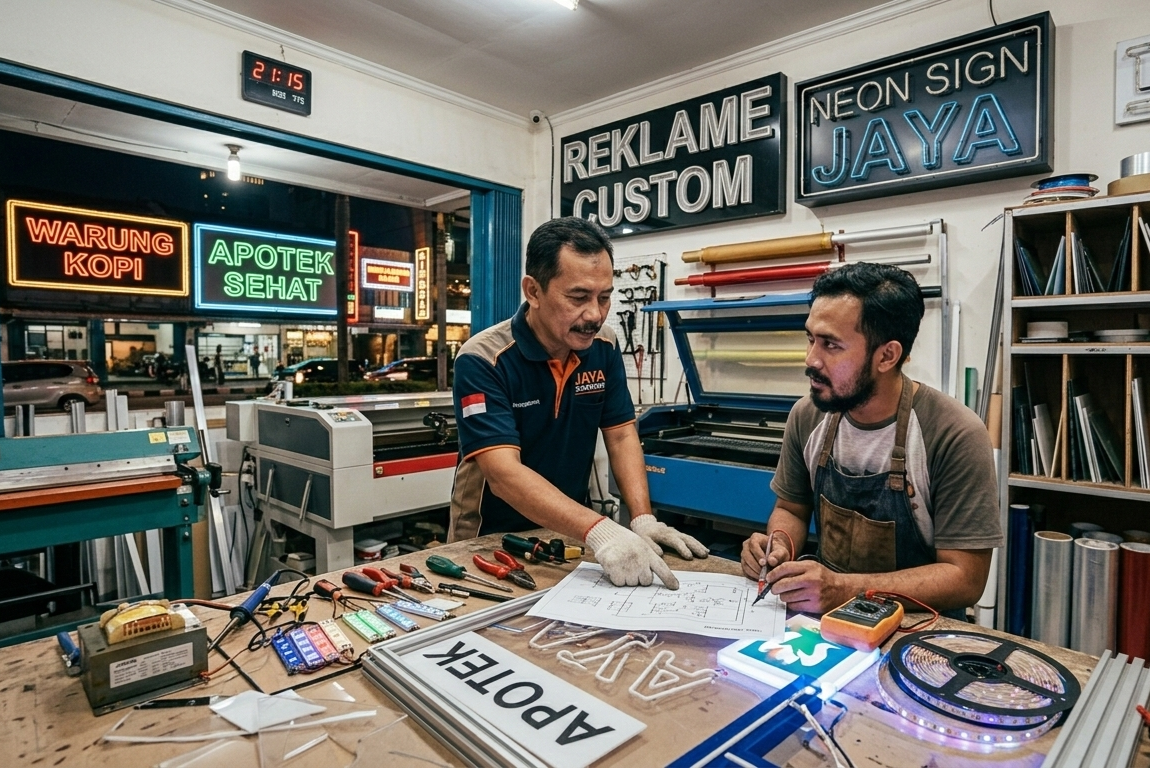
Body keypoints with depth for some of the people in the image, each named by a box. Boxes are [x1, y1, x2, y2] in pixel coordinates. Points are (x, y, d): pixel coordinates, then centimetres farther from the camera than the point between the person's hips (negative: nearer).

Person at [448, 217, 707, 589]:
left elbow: (621, 434, 1)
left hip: (567, 534, 3)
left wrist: (643, 519, -13)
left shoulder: (604, 347, -3)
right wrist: (597, 530, -39)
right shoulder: (482, 360, -20)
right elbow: (504, 473, -28)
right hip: (491, 541, -3)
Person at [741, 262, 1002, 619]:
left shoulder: (956, 436, -19)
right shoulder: (806, 415, -5)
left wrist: (843, 589, -28)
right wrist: (779, 545, -13)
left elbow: (964, 578, -16)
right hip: (821, 616, 5)